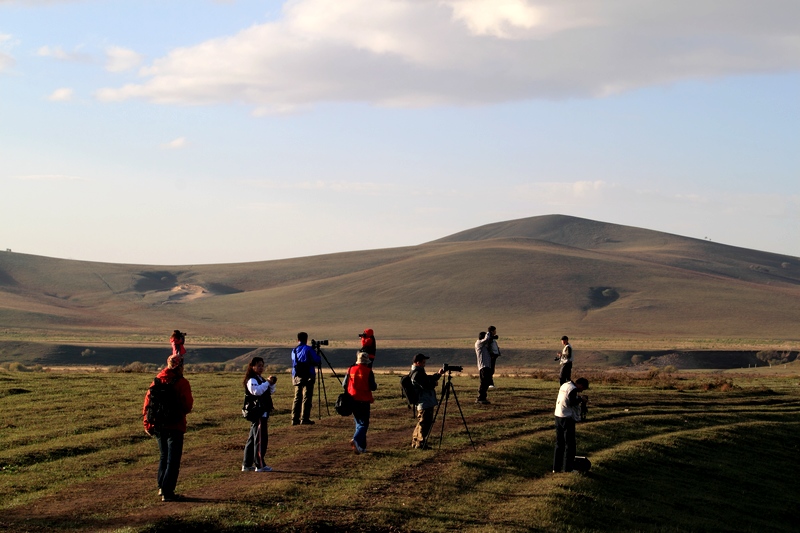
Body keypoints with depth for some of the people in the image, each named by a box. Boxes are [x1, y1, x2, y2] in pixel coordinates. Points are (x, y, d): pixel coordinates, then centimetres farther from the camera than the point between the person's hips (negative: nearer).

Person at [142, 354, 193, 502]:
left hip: (158, 426, 5)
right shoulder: (182, 383, -11)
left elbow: (147, 402, 5)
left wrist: (147, 424, 12)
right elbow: (187, 407, -14)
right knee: (173, 460, 0)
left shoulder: (157, 380, 5)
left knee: (163, 457, 22)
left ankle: (161, 486, 21)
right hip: (175, 427, -5)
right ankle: (167, 492, -5)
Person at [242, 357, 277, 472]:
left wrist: (271, 384, 2)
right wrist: (267, 382, -26)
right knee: (261, 438, -10)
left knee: (252, 439, 13)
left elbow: (270, 392, 20)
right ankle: (260, 465, -9)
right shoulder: (251, 380, -11)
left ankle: (247, 465, 18)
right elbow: (256, 391, -28)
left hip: (263, 413, 10)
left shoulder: (261, 379, 19)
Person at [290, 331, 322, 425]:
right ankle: (304, 418, -6)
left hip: (297, 377, 5)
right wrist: (317, 353, 12)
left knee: (297, 398, 9)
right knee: (306, 398, -3)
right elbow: (317, 361, -7)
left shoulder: (294, 350, 10)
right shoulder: (308, 349, -8)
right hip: (307, 377, -5)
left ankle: (295, 419, 6)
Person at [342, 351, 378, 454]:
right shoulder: (368, 371, -10)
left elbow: (344, 385, 4)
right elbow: (373, 387, -11)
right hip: (364, 401, -4)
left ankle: (362, 446, 18)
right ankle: (356, 440, -25)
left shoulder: (350, 370, 1)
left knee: (359, 423, 17)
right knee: (364, 423, 0)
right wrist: (375, 386, 12)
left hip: (352, 400, 4)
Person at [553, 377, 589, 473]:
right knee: (570, 444, -2)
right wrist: (580, 399, -6)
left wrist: (578, 399, 10)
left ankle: (556, 467, 15)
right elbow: (572, 402, -22)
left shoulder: (564, 386, 14)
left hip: (558, 416, 9)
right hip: (567, 418, -9)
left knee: (559, 443, 14)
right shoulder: (573, 389, -13)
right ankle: (567, 468, -2)